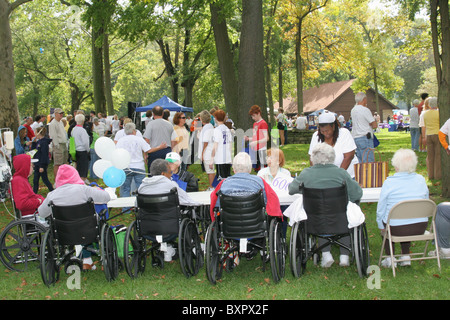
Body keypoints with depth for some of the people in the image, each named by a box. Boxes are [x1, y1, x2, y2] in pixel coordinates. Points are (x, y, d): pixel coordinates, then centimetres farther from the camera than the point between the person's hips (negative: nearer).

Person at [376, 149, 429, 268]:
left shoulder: (389, 182, -11)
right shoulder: (421, 180, 1)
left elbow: (381, 210, -3)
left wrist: (381, 227, 13)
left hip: (397, 230, -4)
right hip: (420, 229, 4)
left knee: (385, 224, 29)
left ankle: (390, 258, 26)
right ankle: (405, 256, 34)